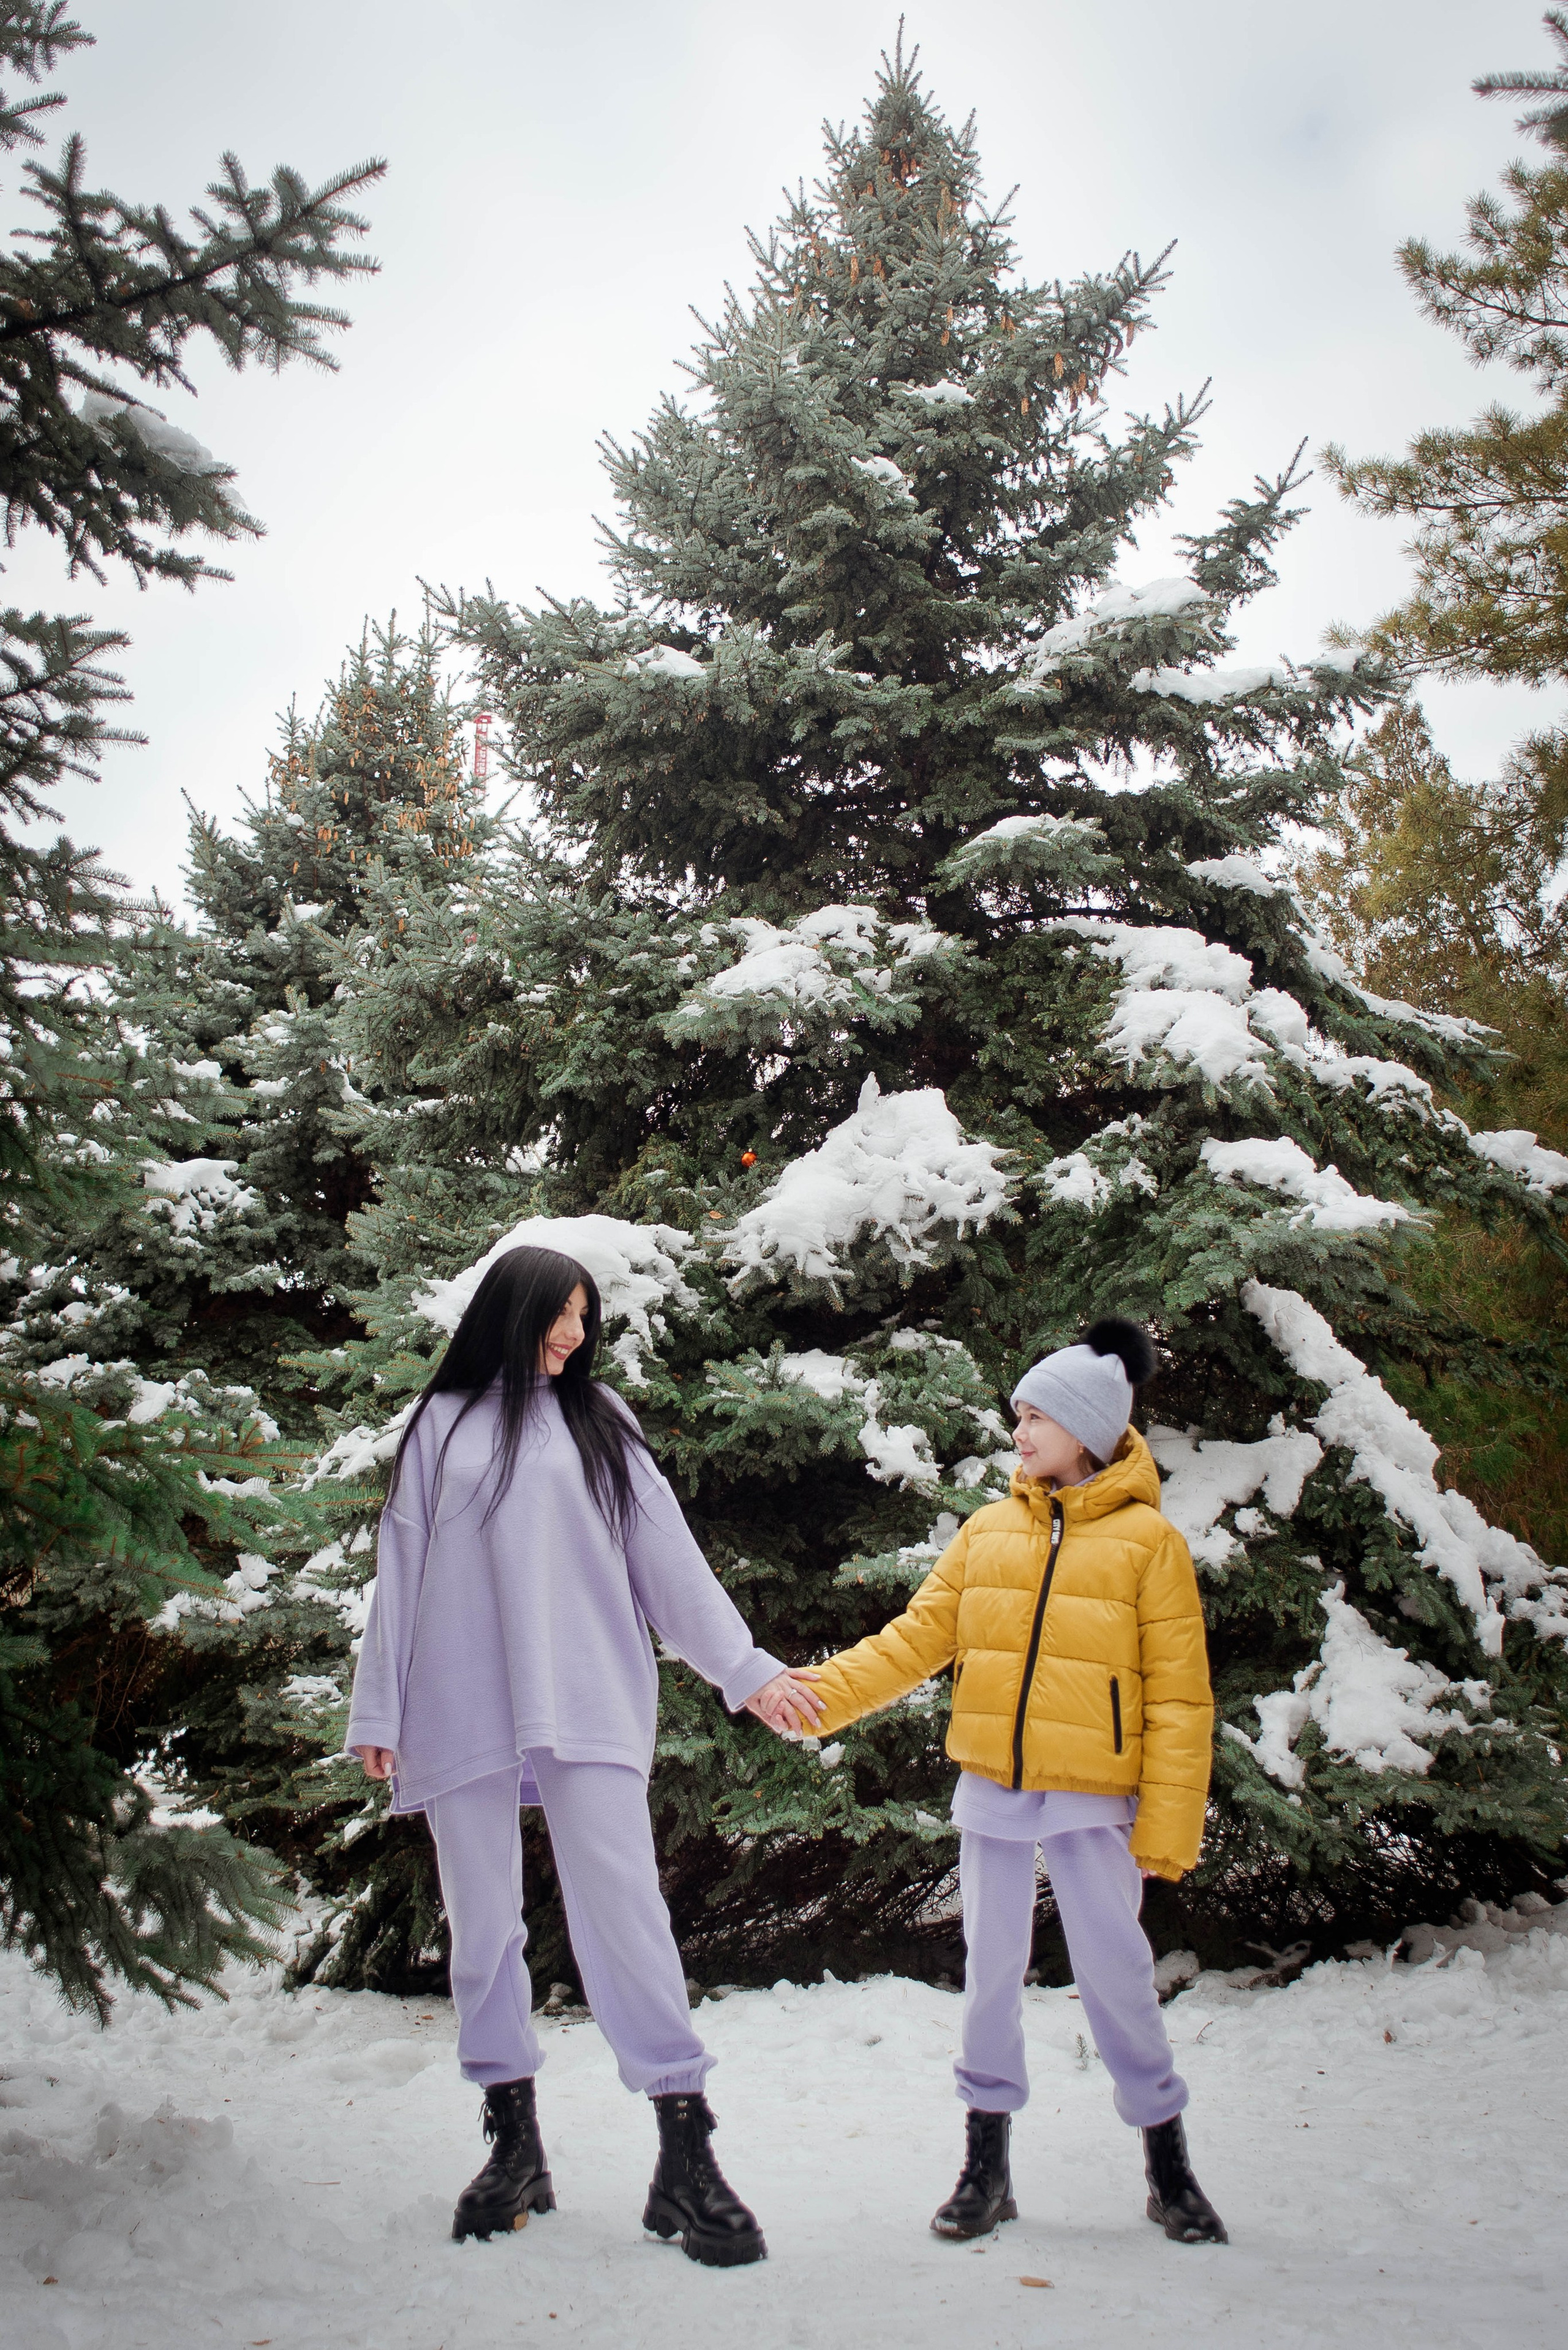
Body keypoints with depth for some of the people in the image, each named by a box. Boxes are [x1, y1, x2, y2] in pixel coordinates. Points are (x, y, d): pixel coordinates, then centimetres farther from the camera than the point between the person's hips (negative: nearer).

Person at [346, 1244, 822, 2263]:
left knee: (626, 1909, -8)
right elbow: (402, 1570, 11)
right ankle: (516, 2143, 18)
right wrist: (380, 1710, 8)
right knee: (483, 1925, 5)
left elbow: (667, 1556, 10)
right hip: (464, 1710, 1)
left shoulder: (597, 1421, 13)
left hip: (587, 1706, -1)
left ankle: (686, 2156, -4)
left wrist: (744, 1666, 5)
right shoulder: (444, 1423, 12)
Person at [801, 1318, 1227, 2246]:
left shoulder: (1149, 1540, -4)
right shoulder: (990, 1532, 7)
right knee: (993, 1970, 9)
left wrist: (1168, 1829, -10)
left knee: (1115, 1970, 2)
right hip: (992, 1788, 4)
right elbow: (916, 1639, 7)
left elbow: (1180, 1697, -5)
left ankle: (1170, 2167, 21)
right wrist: (820, 1692, -5)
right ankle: (988, 2163, 23)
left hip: (1091, 1799, -3)